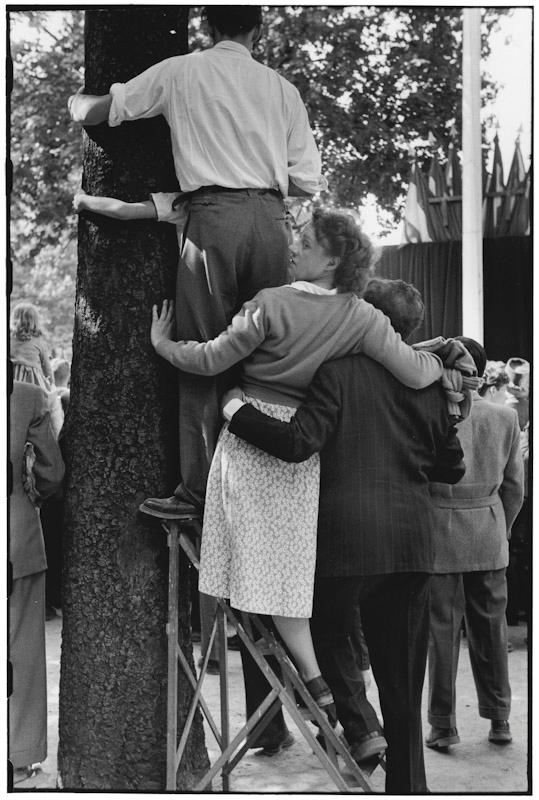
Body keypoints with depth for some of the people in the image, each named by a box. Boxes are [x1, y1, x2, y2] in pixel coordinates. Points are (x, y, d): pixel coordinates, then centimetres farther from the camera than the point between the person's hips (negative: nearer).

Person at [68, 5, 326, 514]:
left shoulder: (179, 73, 9)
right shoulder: (281, 88, 14)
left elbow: (94, 112, 15)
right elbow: (308, 182, 10)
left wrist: (77, 99, 38)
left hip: (211, 215, -3)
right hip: (269, 218, 3)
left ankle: (200, 486, -5)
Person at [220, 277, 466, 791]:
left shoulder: (339, 372, -10)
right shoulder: (428, 382, 7)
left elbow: (298, 442, -20)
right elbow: (451, 468, 13)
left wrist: (236, 410, -10)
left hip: (346, 535, -5)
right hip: (411, 539, 5)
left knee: (331, 633, 21)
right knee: (402, 673, 13)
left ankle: (360, 728, 7)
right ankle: (407, 782, 20)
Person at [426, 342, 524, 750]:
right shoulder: (505, 416, 0)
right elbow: (515, 484, 6)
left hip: (441, 530, -3)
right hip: (489, 533, 3)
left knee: (442, 627, 3)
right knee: (491, 625, 13)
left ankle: (443, 724, 8)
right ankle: (499, 719, 20)